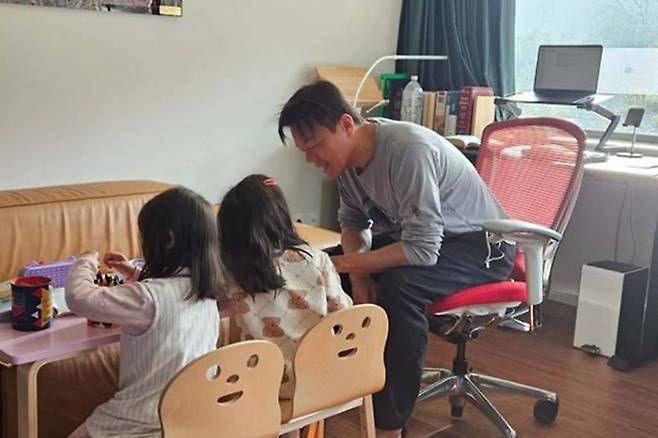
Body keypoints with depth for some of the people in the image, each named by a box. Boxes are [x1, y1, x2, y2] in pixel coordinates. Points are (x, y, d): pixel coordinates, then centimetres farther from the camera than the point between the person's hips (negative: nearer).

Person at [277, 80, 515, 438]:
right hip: (420, 235, 8)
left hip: (482, 245, -8)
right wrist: (358, 272, -11)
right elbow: (353, 221, 7)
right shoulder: (348, 153, -7)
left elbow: (423, 250, -35)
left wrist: (345, 265, -30)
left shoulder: (409, 150, -32)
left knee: (396, 286, -34)